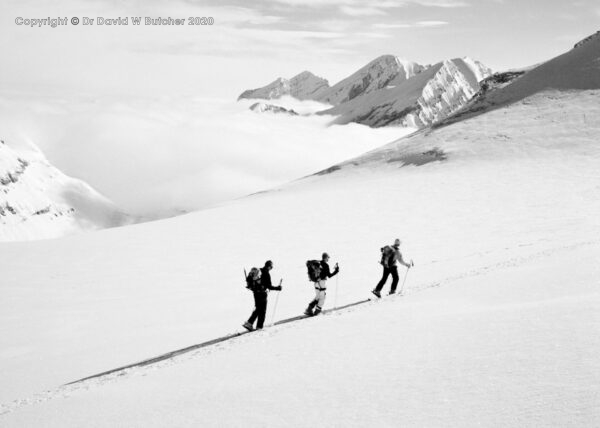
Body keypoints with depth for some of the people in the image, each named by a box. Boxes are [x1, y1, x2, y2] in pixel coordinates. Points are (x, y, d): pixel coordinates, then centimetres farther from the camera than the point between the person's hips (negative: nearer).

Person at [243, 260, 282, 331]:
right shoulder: (266, 274, -17)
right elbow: (269, 286, -17)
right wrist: (277, 288, -6)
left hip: (255, 292, 7)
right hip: (262, 293, -7)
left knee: (258, 309, 18)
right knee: (262, 310, 5)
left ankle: (249, 323, 9)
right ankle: (259, 327, 7)